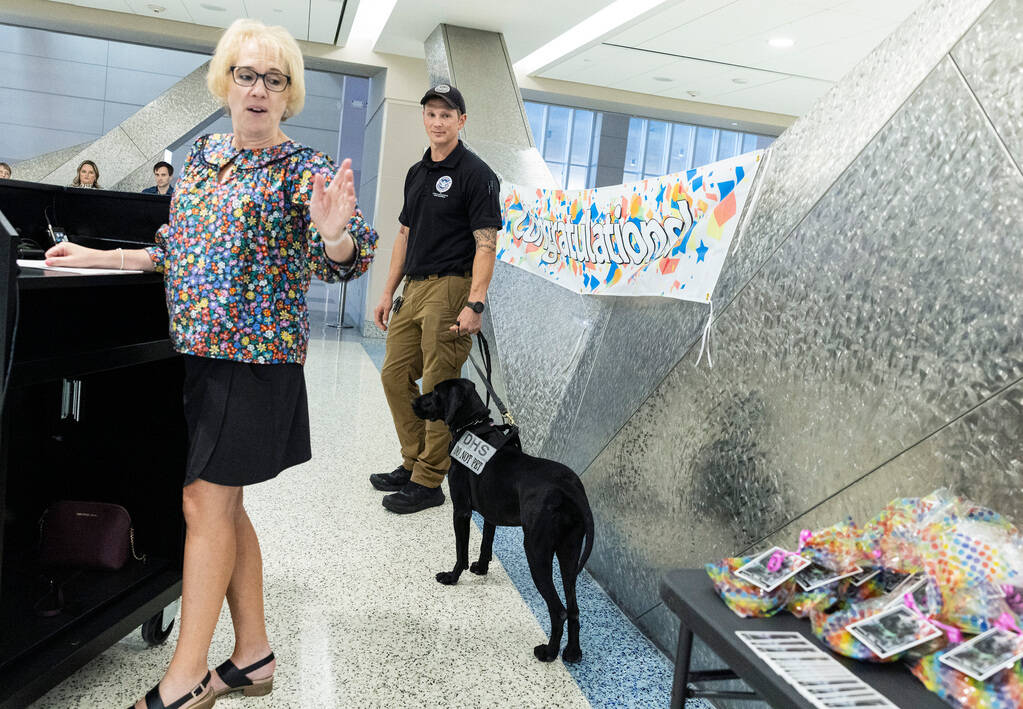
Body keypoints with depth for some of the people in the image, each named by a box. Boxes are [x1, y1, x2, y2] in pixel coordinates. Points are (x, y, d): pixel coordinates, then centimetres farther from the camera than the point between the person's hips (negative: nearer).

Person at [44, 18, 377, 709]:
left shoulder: (303, 168, -7)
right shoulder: (203, 154, 13)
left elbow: (345, 261, -18)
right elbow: (177, 247, 21)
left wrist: (333, 234, -39)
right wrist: (100, 257, 16)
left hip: (255, 353, -7)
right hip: (201, 347, 8)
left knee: (206, 501, -5)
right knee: (223, 504, 11)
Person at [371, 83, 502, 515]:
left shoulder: (475, 173, -8)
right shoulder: (417, 173, 17)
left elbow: (486, 243, -14)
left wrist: (475, 304, -23)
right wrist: (388, 293, 17)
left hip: (451, 289, -9)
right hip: (414, 289, 9)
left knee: (439, 388, -3)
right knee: (395, 374, 12)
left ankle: (429, 482, 8)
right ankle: (413, 463, 25)